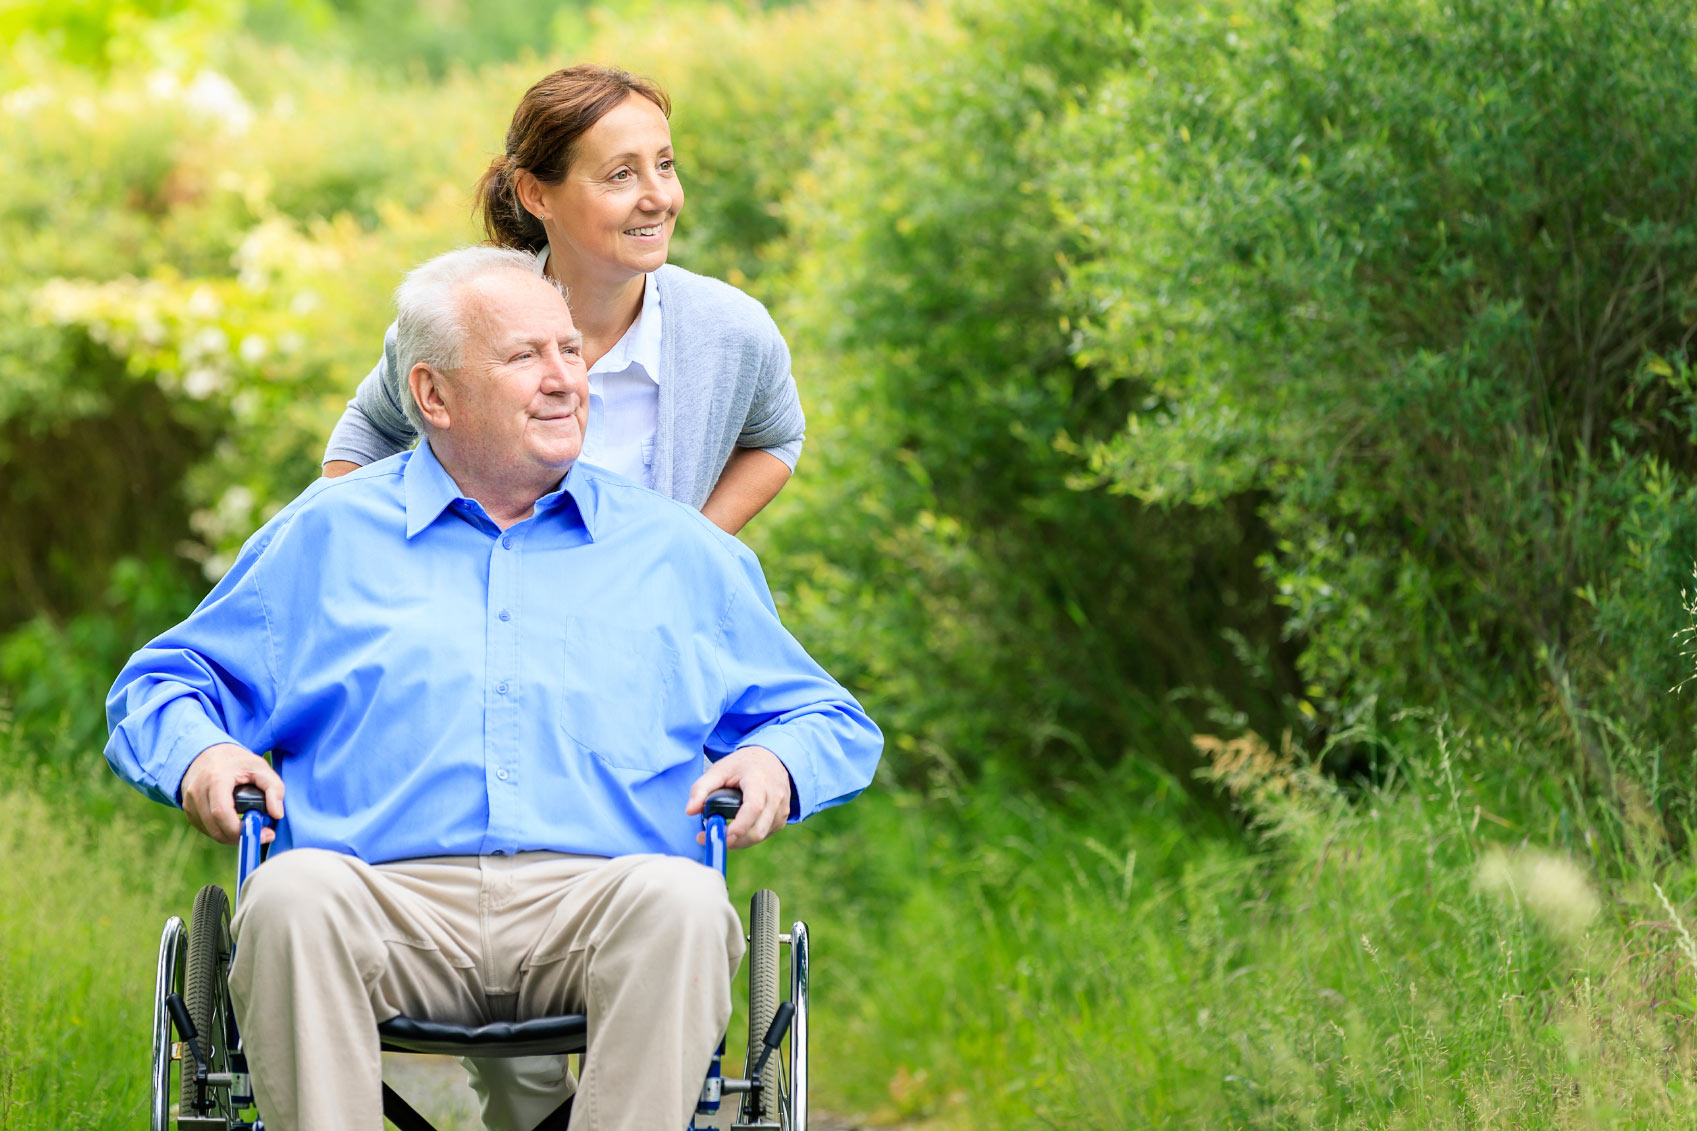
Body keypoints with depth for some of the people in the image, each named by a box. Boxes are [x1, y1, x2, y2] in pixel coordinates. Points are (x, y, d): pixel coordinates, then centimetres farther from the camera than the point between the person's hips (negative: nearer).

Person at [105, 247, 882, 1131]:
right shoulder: (325, 535, 22)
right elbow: (161, 684, 25)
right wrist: (198, 752, 1)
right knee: (294, 894, -35)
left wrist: (774, 762, 2)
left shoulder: (680, 552, 24)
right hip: (392, 903, 0)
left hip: (590, 905, 1)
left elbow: (830, 723, 27)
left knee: (681, 903, -35)